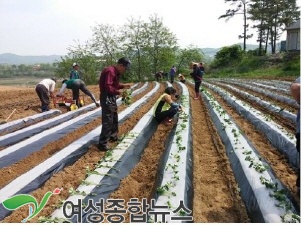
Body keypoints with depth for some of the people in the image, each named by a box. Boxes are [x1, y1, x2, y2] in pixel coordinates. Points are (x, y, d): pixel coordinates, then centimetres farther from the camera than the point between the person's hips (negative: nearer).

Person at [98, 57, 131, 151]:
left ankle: (113, 136, 36)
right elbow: (108, 87, -28)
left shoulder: (116, 72, 13)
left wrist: (123, 86, 6)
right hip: (107, 98, -11)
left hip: (112, 97, 11)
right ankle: (102, 143, -6)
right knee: (107, 120, -10)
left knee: (114, 118, 21)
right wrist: (119, 92, -26)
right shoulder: (110, 71, -20)